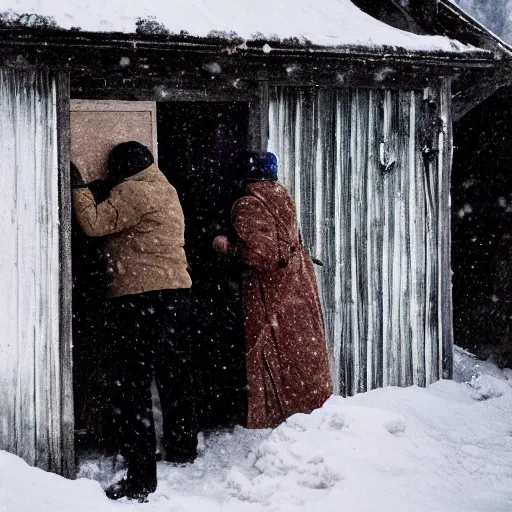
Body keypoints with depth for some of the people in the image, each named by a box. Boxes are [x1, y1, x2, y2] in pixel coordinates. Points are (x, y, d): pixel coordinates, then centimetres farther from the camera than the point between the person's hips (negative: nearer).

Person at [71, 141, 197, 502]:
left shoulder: (133, 191, -9)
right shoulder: (166, 190, 19)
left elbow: (94, 223, -13)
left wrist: (79, 187, -1)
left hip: (140, 296, -9)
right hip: (176, 291, 9)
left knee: (135, 384, -9)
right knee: (174, 375, 20)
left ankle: (141, 476, -12)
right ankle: (183, 446, 33)